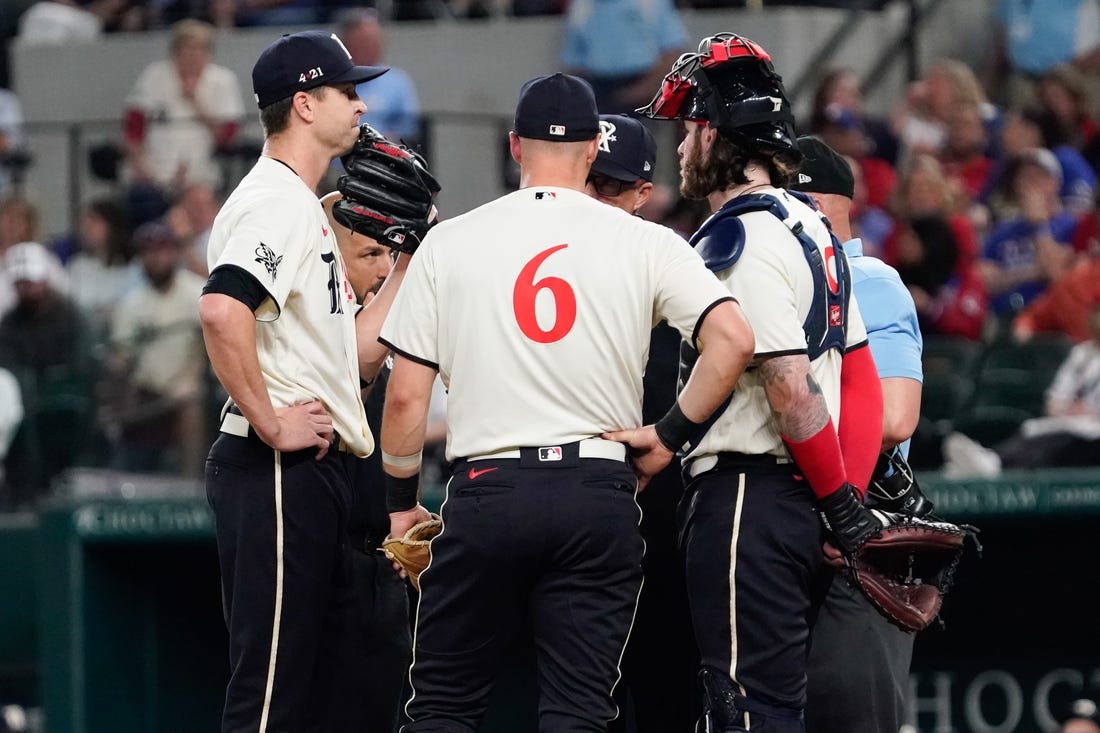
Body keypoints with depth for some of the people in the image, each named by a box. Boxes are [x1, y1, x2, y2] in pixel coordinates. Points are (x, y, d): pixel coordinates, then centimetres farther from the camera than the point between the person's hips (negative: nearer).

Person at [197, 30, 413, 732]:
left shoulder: (308, 211, 22)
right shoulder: (275, 202, -11)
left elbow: (358, 354, 22)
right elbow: (221, 310, -29)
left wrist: (408, 256, 20)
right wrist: (269, 423, -23)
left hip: (317, 471, 11)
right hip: (278, 471, -11)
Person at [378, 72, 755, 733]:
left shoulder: (448, 242, 3)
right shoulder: (644, 244, 2)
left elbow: (406, 394, 2)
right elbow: (733, 339, -10)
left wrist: (402, 502, 14)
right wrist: (670, 435, 1)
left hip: (486, 488, 0)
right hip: (600, 494, 0)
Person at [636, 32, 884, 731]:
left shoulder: (739, 241, -14)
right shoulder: (813, 228, 16)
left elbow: (790, 389, -20)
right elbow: (860, 377, 16)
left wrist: (840, 503, -13)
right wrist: (849, 496, 9)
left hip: (745, 499, -10)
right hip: (803, 507, 10)